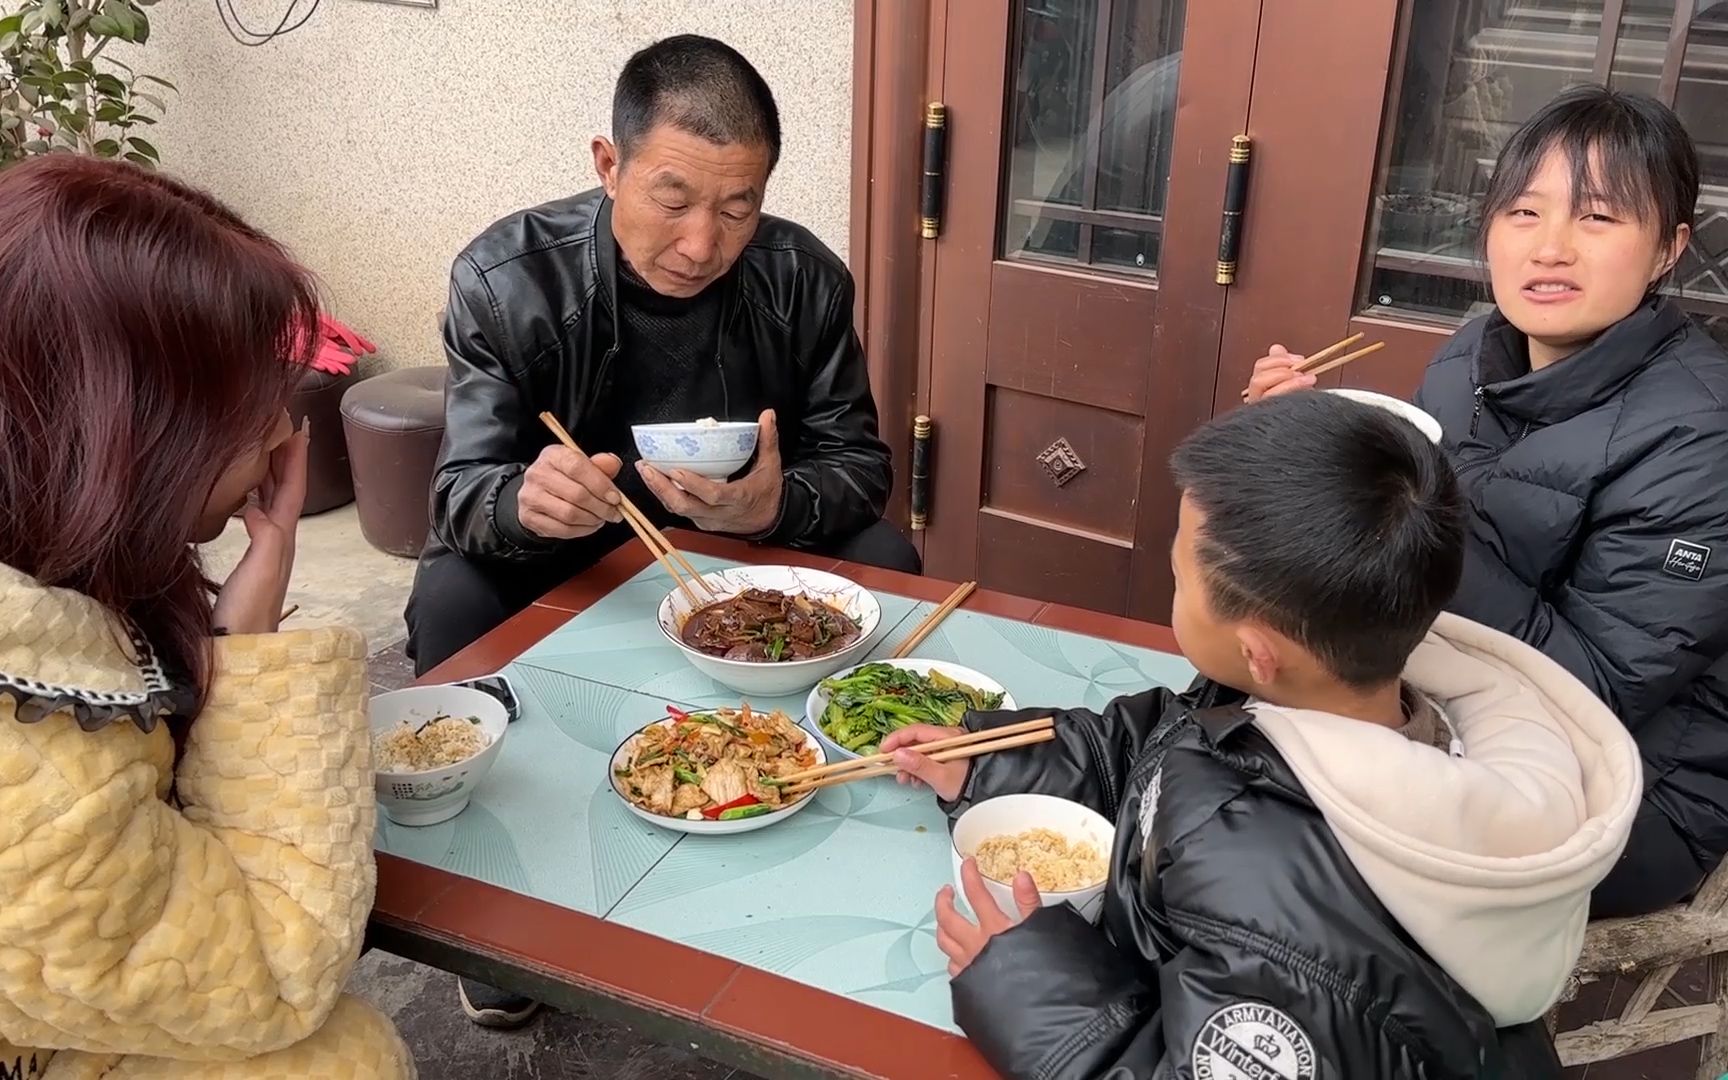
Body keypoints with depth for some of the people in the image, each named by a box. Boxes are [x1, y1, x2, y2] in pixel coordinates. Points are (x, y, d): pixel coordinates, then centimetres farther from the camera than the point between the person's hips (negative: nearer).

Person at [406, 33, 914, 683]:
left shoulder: (805, 281, -12)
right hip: (562, 571, -2)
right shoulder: (502, 281, -18)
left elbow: (860, 465, -6)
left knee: (883, 561, -20)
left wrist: (776, 508, -30)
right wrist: (522, 503, -43)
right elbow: (463, 493, -18)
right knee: (452, 599, -30)